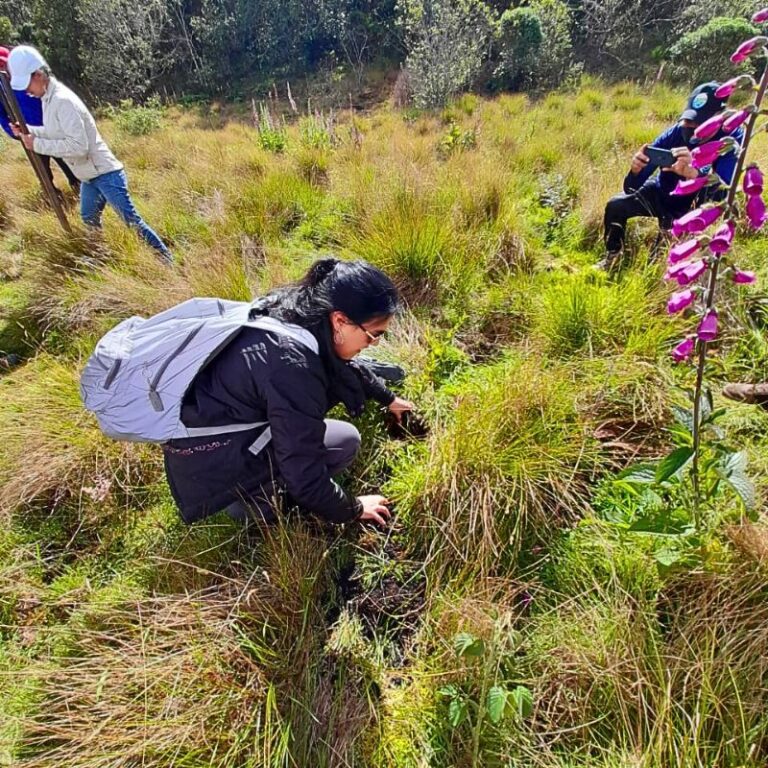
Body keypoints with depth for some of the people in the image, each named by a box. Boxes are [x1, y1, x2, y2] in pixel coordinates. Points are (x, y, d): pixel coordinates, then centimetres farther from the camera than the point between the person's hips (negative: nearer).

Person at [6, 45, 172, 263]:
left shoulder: (63, 100, -20)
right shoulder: (47, 97, 10)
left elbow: (78, 146, -27)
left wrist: (37, 145, -20)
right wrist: (28, 130, 8)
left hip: (105, 173, -10)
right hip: (89, 176, 10)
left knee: (131, 221, -11)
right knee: (89, 220, 16)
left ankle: (166, 260, -5)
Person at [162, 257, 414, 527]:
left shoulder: (301, 309, -7)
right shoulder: (293, 367, -33)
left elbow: (342, 362, 14)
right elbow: (303, 475, -24)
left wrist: (388, 398, 26)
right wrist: (354, 510, -6)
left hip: (212, 413, 8)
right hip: (206, 459, -8)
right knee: (345, 441, -11)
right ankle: (248, 498, 3)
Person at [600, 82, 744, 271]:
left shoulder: (732, 139, -27)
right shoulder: (675, 133, -22)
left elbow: (723, 193, -43)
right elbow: (631, 189, -23)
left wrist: (692, 173, -62)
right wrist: (636, 170, -48)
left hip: (693, 205, -1)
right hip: (662, 194, 1)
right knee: (615, 206, -16)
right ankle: (612, 257, 7)